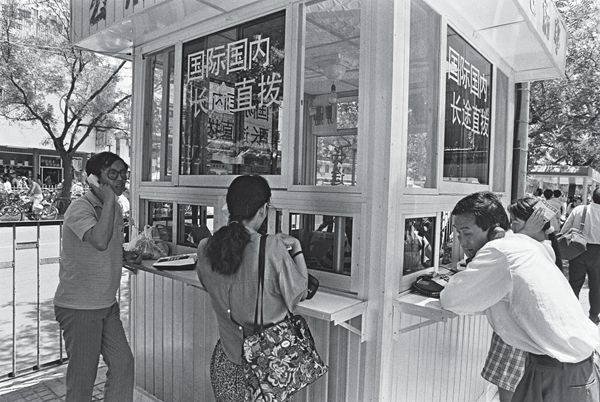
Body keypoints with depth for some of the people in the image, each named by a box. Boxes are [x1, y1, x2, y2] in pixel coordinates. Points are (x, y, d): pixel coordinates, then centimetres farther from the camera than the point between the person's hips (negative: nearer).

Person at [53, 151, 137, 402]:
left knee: (123, 363, 13)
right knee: (83, 377, 6)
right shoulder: (80, 208, -18)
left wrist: (125, 256, 5)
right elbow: (99, 241, -38)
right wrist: (109, 198, -30)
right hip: (79, 308, -8)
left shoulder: (114, 208, 8)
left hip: (107, 304, 8)